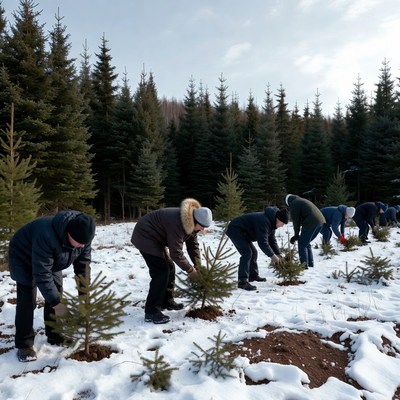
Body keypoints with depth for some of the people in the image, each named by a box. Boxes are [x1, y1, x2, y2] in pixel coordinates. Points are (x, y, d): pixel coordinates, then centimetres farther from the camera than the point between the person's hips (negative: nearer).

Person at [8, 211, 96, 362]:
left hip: (51, 260, 6)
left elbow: (83, 266, -16)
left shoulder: (82, 236, -25)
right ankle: (24, 344, 2)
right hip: (24, 258, -6)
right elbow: (42, 274, -40)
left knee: (56, 294, 3)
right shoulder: (47, 236, -45)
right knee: (27, 300, -11)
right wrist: (56, 302, -35)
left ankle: (55, 335, 18)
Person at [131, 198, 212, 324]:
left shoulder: (190, 222, -4)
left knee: (169, 267, 11)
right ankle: (151, 311, -10)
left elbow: (193, 244, 3)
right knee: (161, 271, -15)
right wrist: (191, 270, -19)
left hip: (156, 238, 10)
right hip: (145, 237, -10)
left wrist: (198, 266, -4)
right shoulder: (177, 223, -33)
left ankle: (167, 301, 25)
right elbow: (176, 252, -30)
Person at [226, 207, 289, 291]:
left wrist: (277, 254, 2)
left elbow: (271, 239, 11)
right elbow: (262, 242, -31)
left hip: (242, 232, 11)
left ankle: (253, 275, 32)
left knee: (253, 252, 17)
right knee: (247, 253, -21)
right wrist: (272, 255, -22)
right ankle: (242, 282, -21)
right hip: (235, 230, -11)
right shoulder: (264, 221, -30)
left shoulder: (271, 222, 4)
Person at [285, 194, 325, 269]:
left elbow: (296, 220, -1)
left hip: (311, 223, -9)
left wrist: (296, 234, 9)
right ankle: (311, 264, 21)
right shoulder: (302, 201, 30)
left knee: (302, 244, 0)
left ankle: (304, 265, -5)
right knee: (307, 243, 20)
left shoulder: (294, 204, 2)